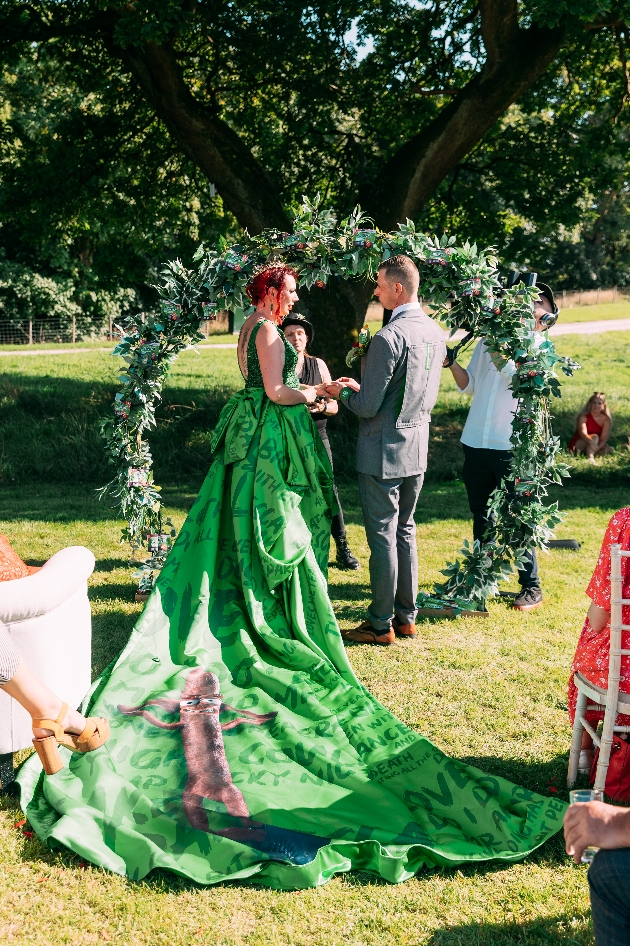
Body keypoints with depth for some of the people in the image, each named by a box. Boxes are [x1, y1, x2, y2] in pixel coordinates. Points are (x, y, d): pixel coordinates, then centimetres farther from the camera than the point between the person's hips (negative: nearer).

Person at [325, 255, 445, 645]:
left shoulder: (388, 338, -22)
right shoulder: (435, 332, 5)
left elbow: (368, 407, -20)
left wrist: (343, 392, 1)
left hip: (384, 452, -8)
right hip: (418, 450, 8)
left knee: (383, 535, 1)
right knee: (405, 531, 17)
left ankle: (381, 624, 10)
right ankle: (406, 616, 25)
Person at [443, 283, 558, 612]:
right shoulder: (488, 341, 12)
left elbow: (513, 374, -19)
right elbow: (469, 385, 13)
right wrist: (451, 363, -3)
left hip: (511, 447, -5)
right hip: (475, 442, 5)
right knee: (481, 518, 15)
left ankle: (531, 588, 9)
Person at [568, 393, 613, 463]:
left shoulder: (606, 420, -4)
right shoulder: (583, 416, -12)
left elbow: (603, 439, -14)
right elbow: (583, 433, -30)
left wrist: (597, 448, -35)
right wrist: (592, 442, -49)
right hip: (576, 446, -4)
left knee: (608, 450, -21)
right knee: (594, 437, -31)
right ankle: (590, 458, -51)